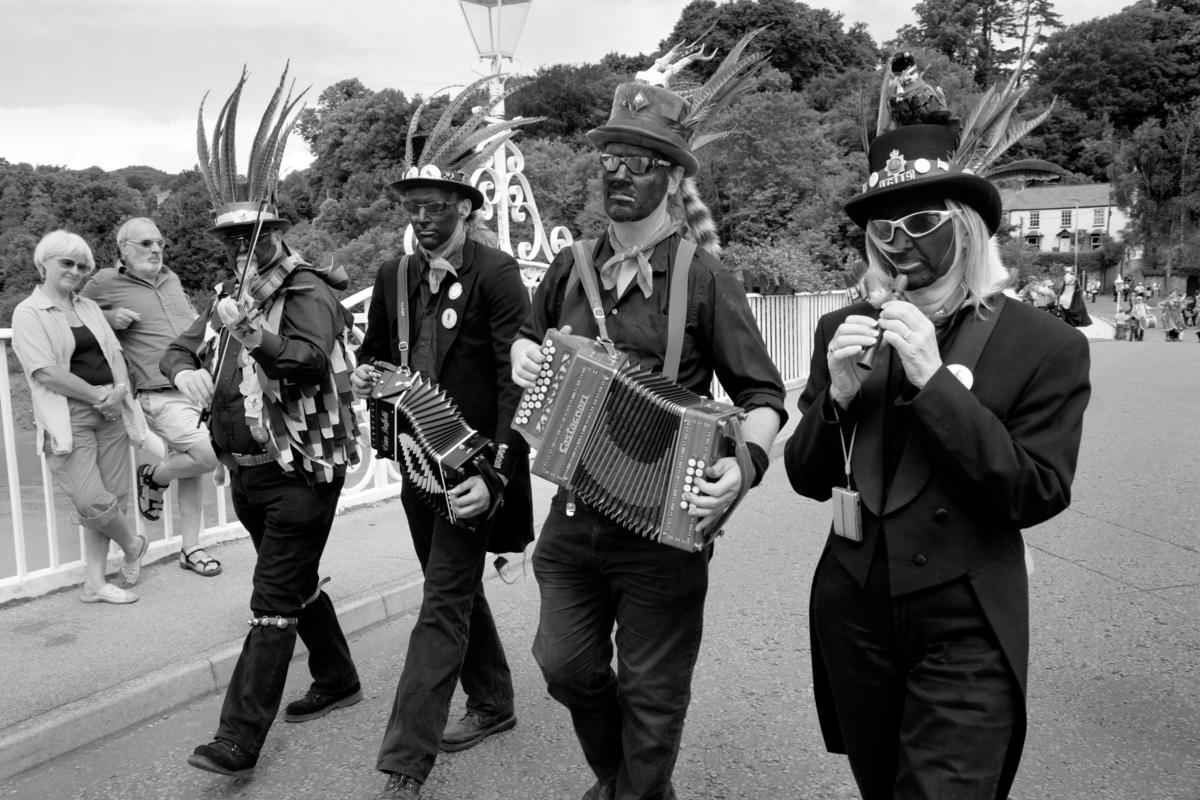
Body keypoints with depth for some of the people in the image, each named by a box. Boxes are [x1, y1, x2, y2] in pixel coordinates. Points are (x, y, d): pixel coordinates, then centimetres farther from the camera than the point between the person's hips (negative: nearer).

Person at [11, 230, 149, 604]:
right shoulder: (28, 313, -1)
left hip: (109, 409, 6)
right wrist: (98, 395, -12)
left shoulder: (89, 307, 18)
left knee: (113, 496, 4)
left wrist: (119, 388, -8)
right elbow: (46, 372, -11)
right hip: (68, 416, -5)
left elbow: (114, 352, 12)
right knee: (93, 501, -13)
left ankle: (94, 583, 15)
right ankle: (133, 545, 16)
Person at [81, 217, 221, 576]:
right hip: (161, 395, -6)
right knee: (207, 456, -20)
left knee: (194, 467, 12)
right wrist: (109, 318, -8)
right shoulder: (105, 283, -1)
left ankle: (190, 547, 24)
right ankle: (153, 477, 12)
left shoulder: (171, 278, 16)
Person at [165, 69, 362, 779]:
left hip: (301, 474, -8)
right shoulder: (234, 296, 13)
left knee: (273, 603, -5)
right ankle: (338, 679, 38)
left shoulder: (309, 293, -13)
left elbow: (311, 361, -29)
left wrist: (253, 335, -45)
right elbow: (178, 349, 11)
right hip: (247, 472, 9)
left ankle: (240, 741, 0)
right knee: (299, 585, 20)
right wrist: (185, 370, -12)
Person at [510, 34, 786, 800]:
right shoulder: (571, 267, 4)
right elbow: (530, 334, 23)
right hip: (574, 515, 5)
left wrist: (745, 463, -27)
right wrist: (524, 354, 0)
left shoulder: (706, 278, -10)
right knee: (567, 663, 16)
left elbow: (763, 394, -8)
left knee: (651, 692, 10)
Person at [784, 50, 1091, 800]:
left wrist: (933, 378, -22)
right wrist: (837, 393, -17)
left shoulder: (1046, 345, -8)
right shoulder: (844, 328, 0)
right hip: (852, 611, 4)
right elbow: (808, 478, 2)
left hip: (966, 631, -4)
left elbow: (1037, 494, -16)